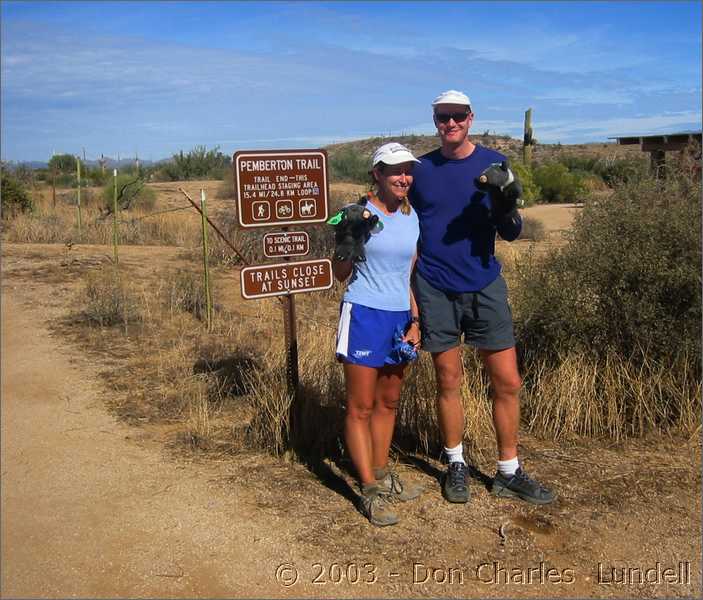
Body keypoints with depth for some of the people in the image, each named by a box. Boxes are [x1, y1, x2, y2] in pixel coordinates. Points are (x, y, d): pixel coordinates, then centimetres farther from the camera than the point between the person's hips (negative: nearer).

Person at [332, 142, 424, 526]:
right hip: (365, 316, -6)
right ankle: (370, 491, 7)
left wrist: (415, 321, 7)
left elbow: (412, 275, 14)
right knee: (361, 406, 0)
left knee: (388, 401, 14)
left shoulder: (413, 218, 8)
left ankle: (381, 473, 28)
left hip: (400, 318, 6)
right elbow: (340, 274, -3)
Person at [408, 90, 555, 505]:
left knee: (508, 382, 1)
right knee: (448, 382, 8)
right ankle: (456, 464, 26)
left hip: (485, 287, 0)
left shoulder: (493, 165, 1)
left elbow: (511, 234, -2)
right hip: (435, 290, 0)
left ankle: (509, 473, 17)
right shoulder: (422, 170, 5)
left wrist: (505, 203, -22)